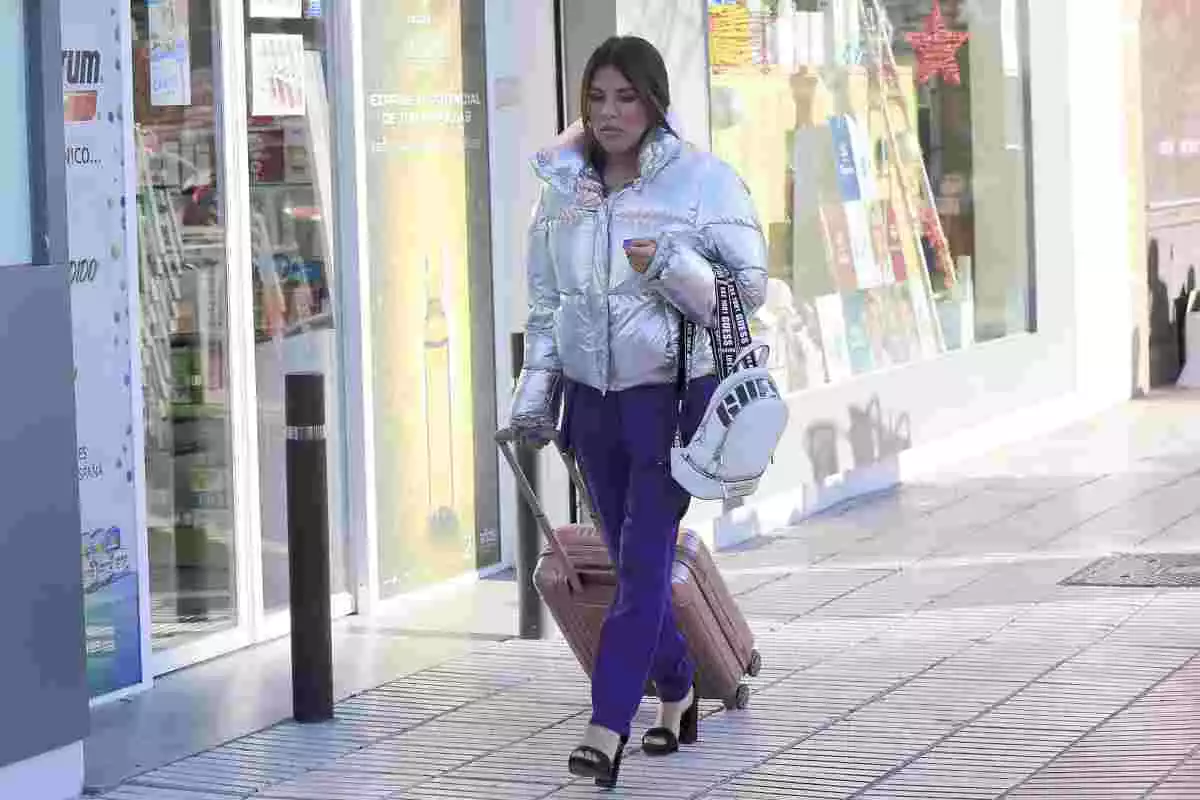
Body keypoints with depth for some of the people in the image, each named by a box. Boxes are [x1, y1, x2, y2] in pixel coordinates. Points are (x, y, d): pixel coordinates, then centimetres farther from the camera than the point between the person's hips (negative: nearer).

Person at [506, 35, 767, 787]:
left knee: (643, 561, -9)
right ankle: (678, 692, 29)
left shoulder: (704, 180, -7)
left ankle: (608, 727, -11)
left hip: (671, 396, -5)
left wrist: (670, 266, -24)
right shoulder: (564, 188, 7)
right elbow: (545, 303, 14)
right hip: (592, 398, 5)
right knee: (632, 560, 12)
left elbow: (748, 288, -10)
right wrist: (534, 395, 8)